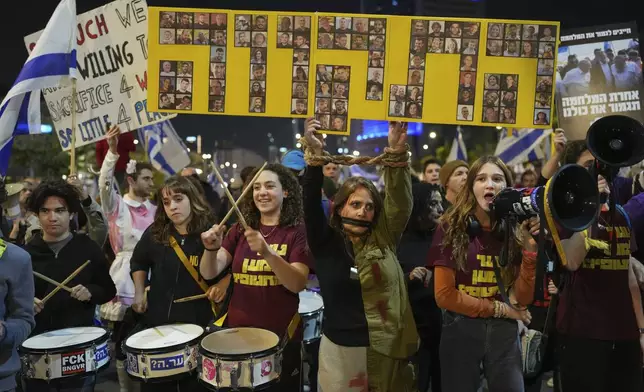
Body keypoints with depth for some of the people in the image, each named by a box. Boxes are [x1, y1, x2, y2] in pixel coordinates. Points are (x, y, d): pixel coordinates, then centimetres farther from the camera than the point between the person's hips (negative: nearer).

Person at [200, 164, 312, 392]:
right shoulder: (240, 229, 3)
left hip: (281, 335, -3)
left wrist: (268, 253, -34)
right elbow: (209, 273, -6)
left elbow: (298, 284, -20)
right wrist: (212, 249, -27)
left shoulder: (297, 231, -7)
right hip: (237, 330, 3)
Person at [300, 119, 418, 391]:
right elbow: (311, 203, -15)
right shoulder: (325, 241, -3)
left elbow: (400, 200, -11)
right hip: (338, 347, -1)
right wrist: (315, 156, -28)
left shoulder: (384, 240, 0)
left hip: (382, 347, 1)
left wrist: (397, 154, -24)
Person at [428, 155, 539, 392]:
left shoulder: (516, 231, -1)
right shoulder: (452, 228, -9)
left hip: (504, 331, 2)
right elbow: (444, 295, -11)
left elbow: (523, 299, -6)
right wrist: (499, 309, -7)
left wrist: (530, 249, -16)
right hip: (460, 330, -2)